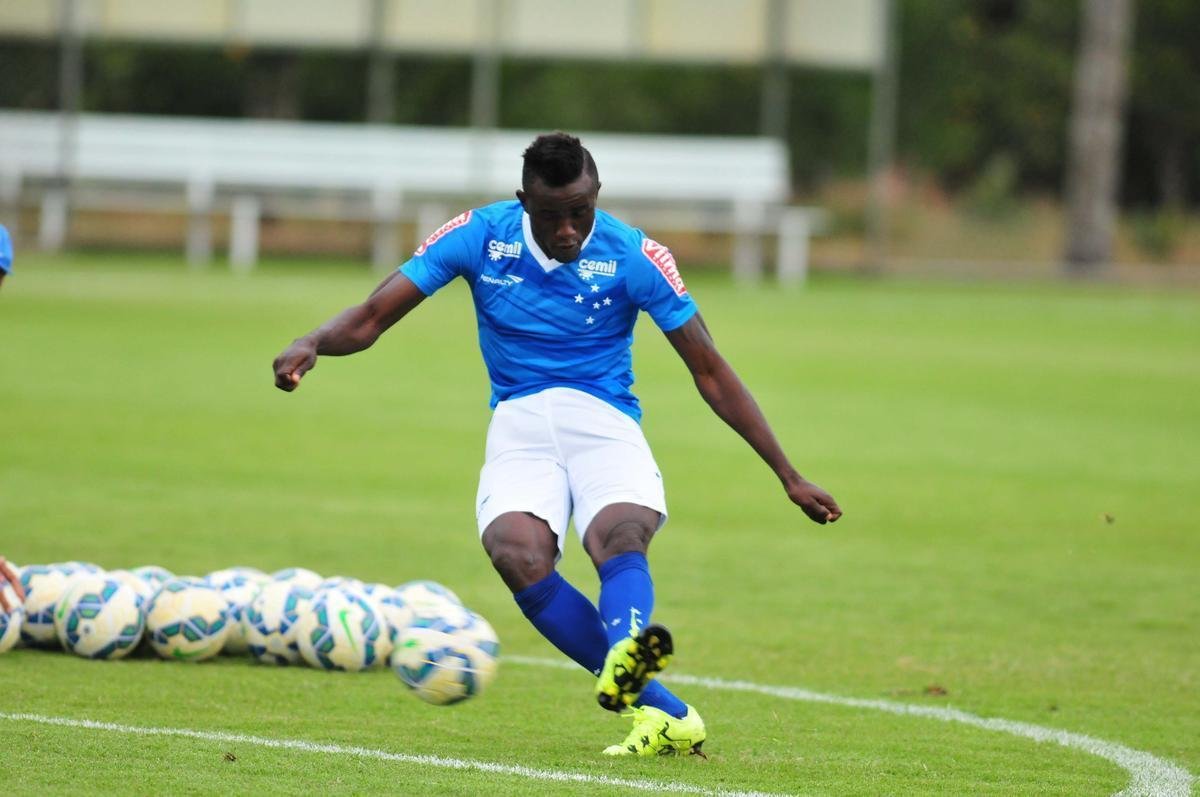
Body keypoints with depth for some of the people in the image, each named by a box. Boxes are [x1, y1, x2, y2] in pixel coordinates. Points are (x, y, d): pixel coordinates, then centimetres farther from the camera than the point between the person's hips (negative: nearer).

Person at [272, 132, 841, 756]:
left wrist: (789, 476, 3)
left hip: (605, 423, -1)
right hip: (518, 426, 1)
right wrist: (310, 345, -22)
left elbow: (711, 373, 2)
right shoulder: (478, 237, -2)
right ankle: (667, 713, -31)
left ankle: (624, 668, -67)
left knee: (620, 535, -36)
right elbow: (372, 318, 1)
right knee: (518, 555, -31)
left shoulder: (634, 257, -5)